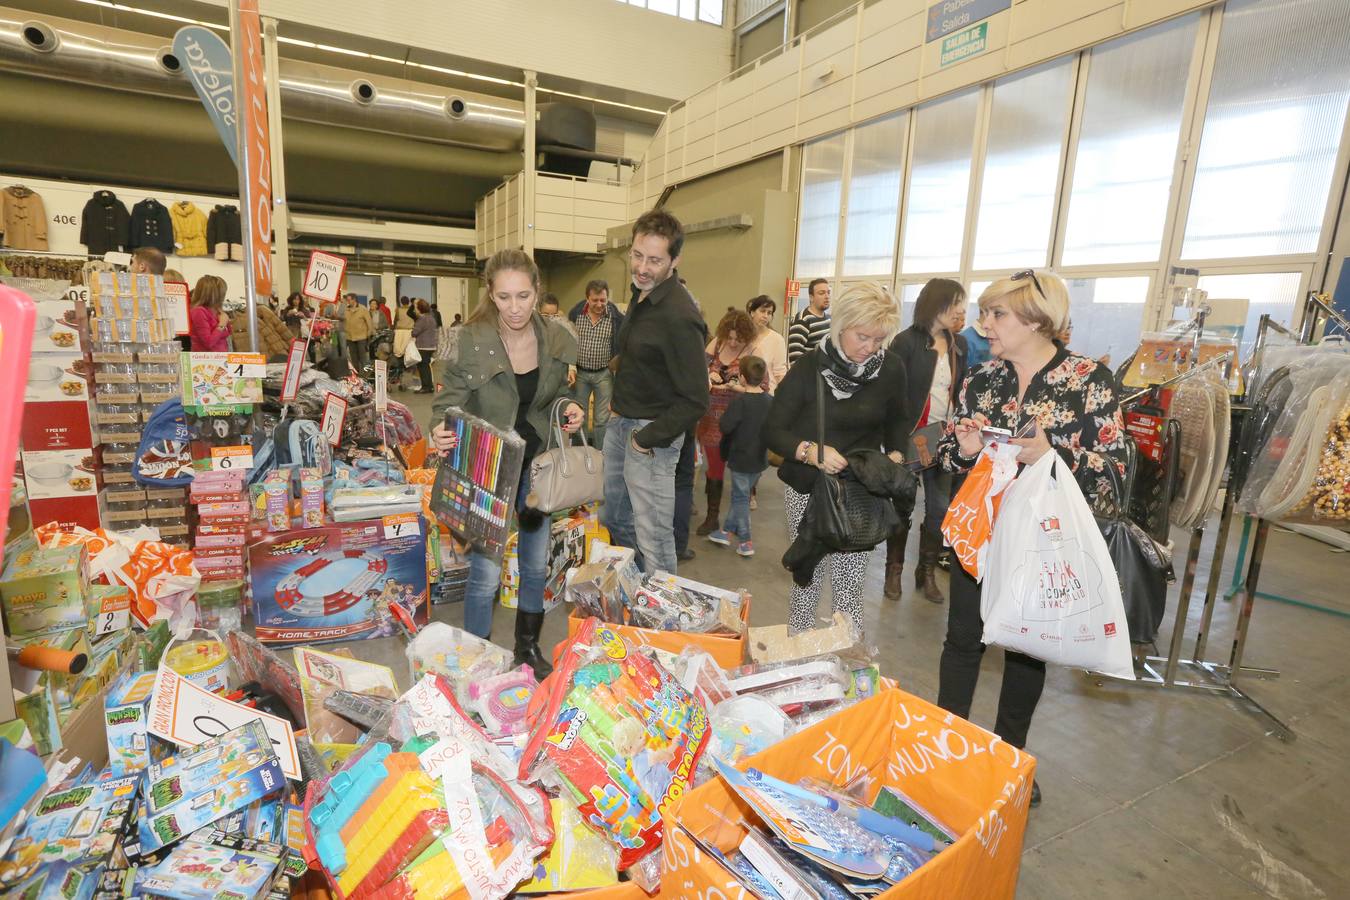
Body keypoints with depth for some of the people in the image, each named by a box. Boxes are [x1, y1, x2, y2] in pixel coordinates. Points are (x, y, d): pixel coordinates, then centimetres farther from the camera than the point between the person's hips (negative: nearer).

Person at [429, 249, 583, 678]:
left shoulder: (556, 339, -6)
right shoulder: (470, 341, -18)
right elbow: (448, 403, -10)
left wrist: (568, 408, -11)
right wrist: (440, 431, -31)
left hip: (536, 465, 4)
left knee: (536, 566, 16)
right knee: (486, 573, 0)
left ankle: (528, 648, 40)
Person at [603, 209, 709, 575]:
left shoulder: (679, 316, -24)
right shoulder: (641, 293, 5)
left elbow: (695, 401, -24)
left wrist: (648, 439, -18)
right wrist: (619, 399, 13)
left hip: (651, 432, -10)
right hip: (620, 422, 10)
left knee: (653, 537, -1)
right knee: (613, 519, 23)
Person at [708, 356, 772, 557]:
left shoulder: (740, 400, -22)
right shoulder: (770, 401, -2)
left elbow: (724, 426, -24)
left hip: (741, 459, -6)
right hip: (760, 459, 6)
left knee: (741, 498, 7)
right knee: (740, 495, 19)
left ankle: (745, 542, 14)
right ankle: (727, 530, 30)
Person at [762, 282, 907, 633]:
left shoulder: (891, 370, -1)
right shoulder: (809, 368, -11)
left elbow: (896, 421, 17)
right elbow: (772, 431, -10)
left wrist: (895, 454, -3)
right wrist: (810, 451, -27)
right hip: (808, 489, -2)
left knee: (850, 585, 5)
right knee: (807, 580, 7)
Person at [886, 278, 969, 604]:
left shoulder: (959, 344, 8)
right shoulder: (906, 341, -8)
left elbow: (962, 391, 13)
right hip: (909, 437, -5)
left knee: (940, 507, 8)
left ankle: (927, 573, 24)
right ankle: (894, 570, 22)